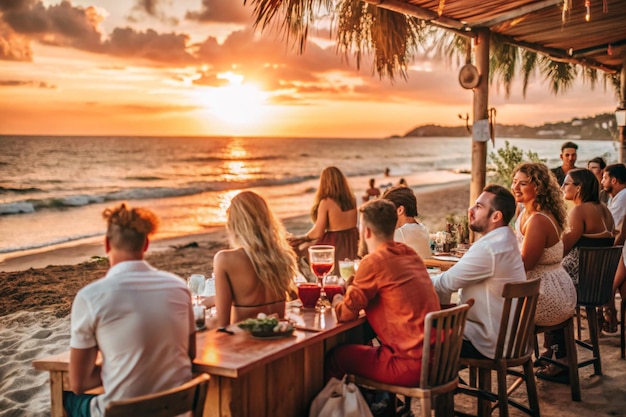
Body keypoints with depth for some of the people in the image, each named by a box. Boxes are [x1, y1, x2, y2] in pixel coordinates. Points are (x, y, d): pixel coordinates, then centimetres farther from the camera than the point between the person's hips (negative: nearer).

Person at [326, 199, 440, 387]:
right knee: (362, 348, 26)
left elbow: (346, 313, -9)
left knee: (336, 356, 5)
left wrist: (337, 301, 12)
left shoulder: (374, 261, -15)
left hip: (411, 364, -8)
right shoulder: (410, 254, 8)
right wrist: (356, 286, 15)